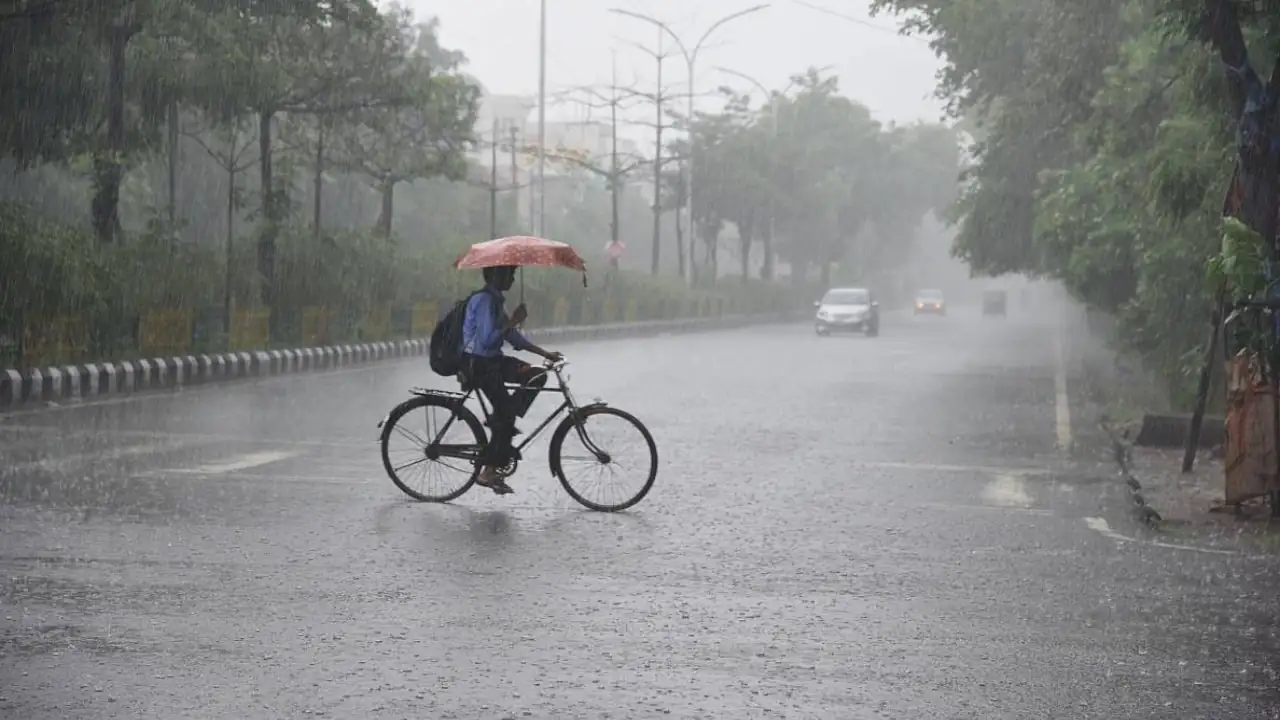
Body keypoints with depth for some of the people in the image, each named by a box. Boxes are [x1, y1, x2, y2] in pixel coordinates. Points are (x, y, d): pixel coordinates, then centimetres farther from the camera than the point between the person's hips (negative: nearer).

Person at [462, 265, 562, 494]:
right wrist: (513, 322, -21)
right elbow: (487, 339, -26)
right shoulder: (484, 300, -18)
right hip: (478, 364, -9)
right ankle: (489, 473, -2)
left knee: (537, 376, 3)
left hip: (492, 360, 9)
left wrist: (545, 353, 12)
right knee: (504, 415, -8)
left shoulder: (494, 300, 13)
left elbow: (512, 336, 16)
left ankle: (501, 421, 3)